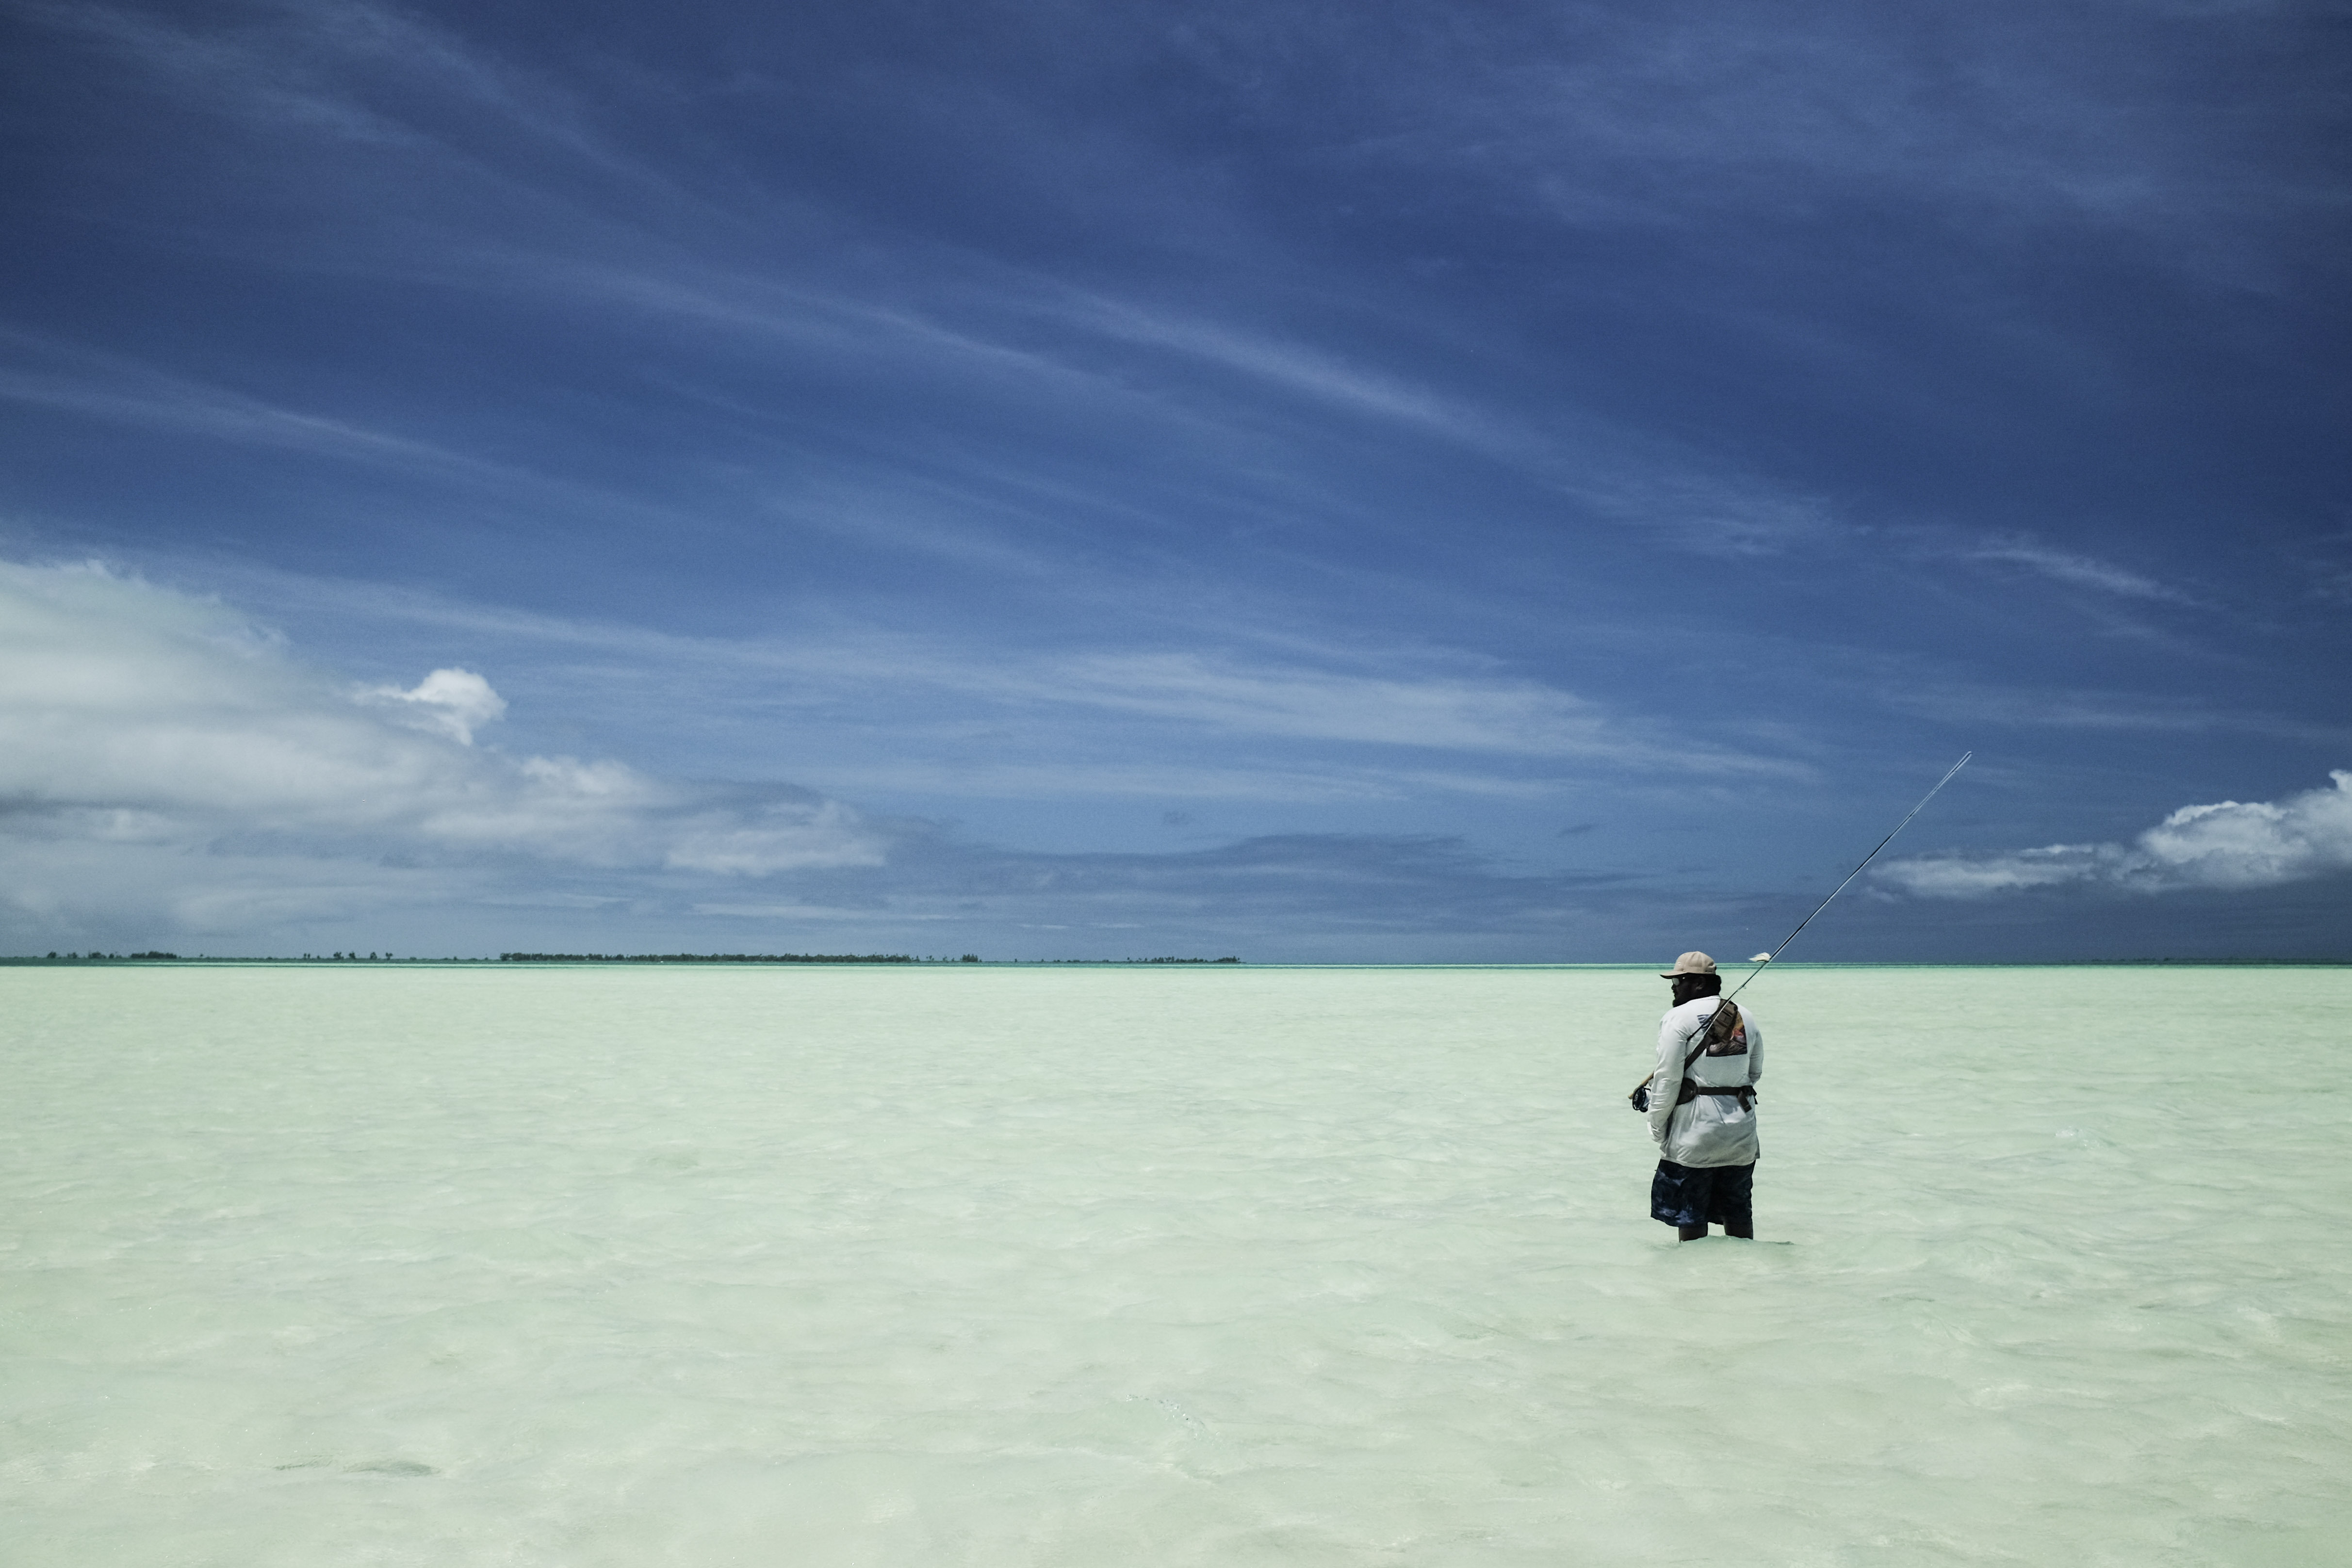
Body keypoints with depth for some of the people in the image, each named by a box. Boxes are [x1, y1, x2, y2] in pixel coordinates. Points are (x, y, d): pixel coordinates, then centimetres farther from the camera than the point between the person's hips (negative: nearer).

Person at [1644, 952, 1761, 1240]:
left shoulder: (1678, 1018, -11)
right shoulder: (1747, 1018, 8)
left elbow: (1668, 1079, -13)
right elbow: (1755, 1073, 15)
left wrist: (1657, 1127, -5)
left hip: (1695, 1130, -6)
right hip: (1741, 1131, 6)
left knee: (1690, 1215, 4)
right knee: (1739, 1212, 16)